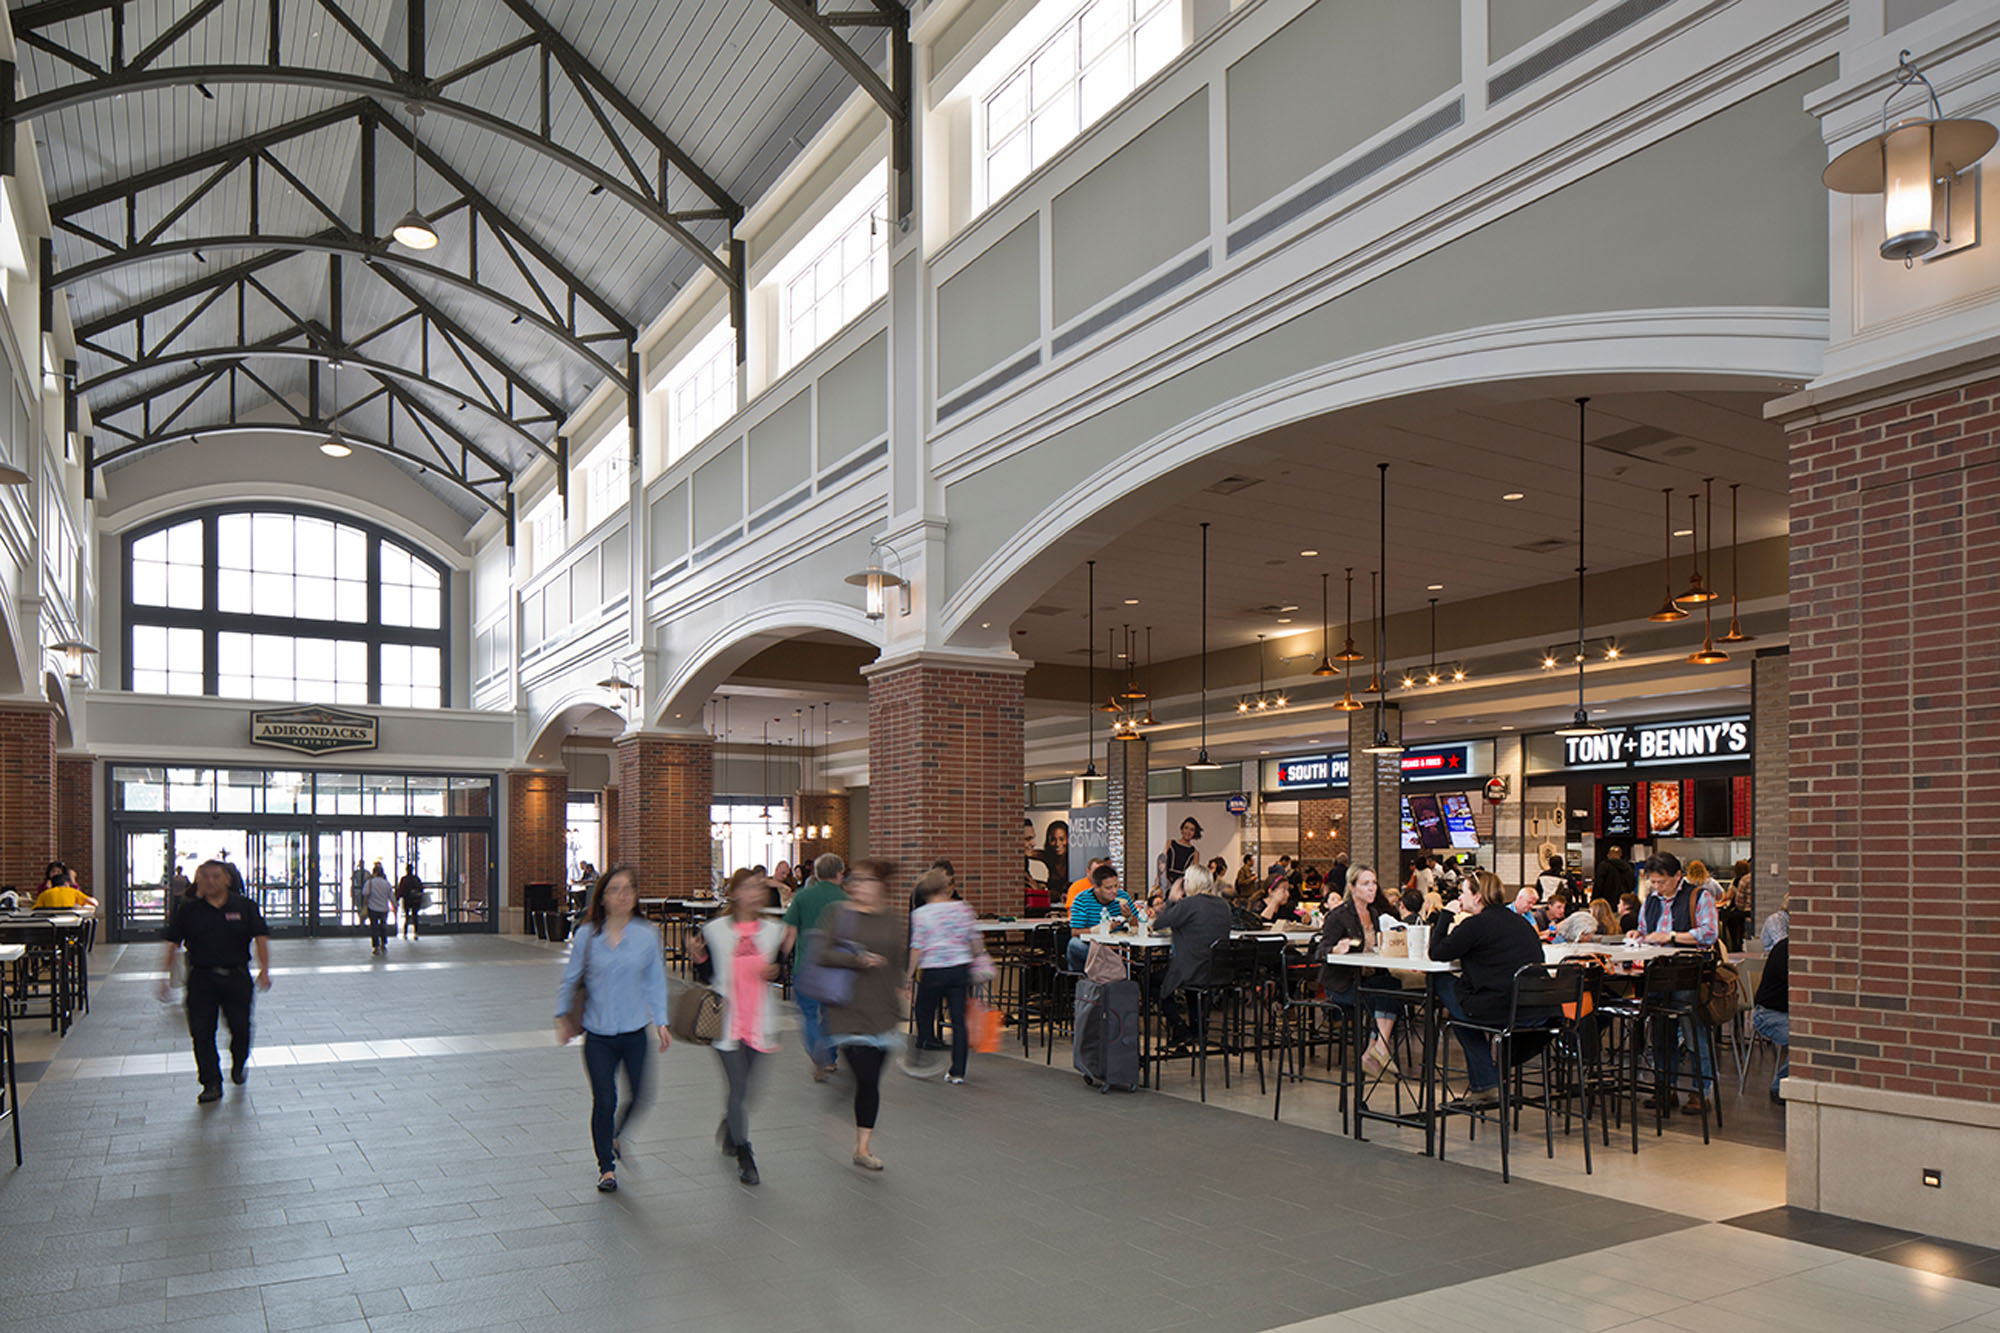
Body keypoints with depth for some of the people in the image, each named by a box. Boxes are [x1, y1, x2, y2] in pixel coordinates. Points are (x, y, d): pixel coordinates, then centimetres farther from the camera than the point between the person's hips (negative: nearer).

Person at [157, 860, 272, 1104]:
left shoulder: (244, 907, 3)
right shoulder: (189, 910, 5)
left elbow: (260, 938, 0)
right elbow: (172, 944, 8)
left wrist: (264, 969, -11)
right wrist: (165, 976, 3)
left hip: (236, 977, -1)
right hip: (201, 978, 1)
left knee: (240, 1028, 2)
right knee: (202, 1032, -3)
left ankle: (238, 1065, 31)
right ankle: (211, 1084, 4)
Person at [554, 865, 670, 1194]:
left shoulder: (647, 935, -2)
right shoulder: (587, 935, -3)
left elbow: (655, 981, 6)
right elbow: (571, 978, 9)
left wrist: (660, 1022, 3)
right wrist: (563, 1016, 10)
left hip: (635, 1031, 1)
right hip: (598, 1033, -1)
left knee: (639, 1096, 4)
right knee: (604, 1101, -2)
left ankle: (619, 1138, 37)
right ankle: (606, 1167, 18)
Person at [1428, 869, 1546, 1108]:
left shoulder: (1476, 924, -9)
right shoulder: (1519, 921, 15)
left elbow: (1437, 953, -3)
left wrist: (1445, 916, 6)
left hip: (1503, 1010, -8)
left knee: (1444, 988, 15)